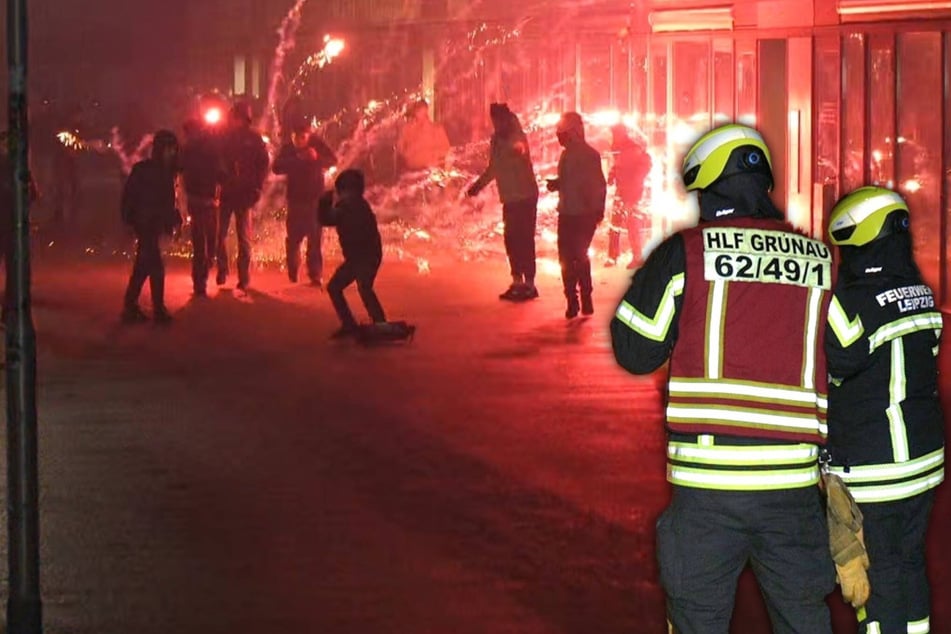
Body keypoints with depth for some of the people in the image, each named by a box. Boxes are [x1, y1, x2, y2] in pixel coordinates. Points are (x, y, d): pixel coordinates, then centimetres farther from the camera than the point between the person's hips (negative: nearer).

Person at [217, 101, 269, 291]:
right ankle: (222, 270, 16)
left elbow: (263, 163, 0)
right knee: (220, 233, 2)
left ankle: (244, 277, 8)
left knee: (244, 237, 5)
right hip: (224, 191, 2)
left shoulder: (254, 138, -1)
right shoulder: (224, 135, 2)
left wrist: (257, 188, -7)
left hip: (244, 193, -2)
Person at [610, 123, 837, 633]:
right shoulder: (819, 261, 6)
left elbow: (635, 353, 3)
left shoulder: (684, 253, -2)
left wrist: (641, 286, 19)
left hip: (707, 479, -2)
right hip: (793, 479, 2)